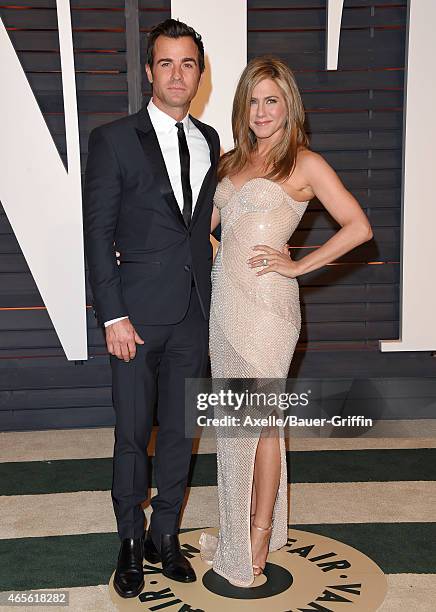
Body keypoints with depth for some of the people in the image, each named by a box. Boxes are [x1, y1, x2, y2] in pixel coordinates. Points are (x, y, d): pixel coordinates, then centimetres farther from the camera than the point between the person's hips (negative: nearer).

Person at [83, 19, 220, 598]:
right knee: (133, 434, 6)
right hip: (137, 314, -4)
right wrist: (113, 316, -12)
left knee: (180, 432, 12)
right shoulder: (113, 139, -4)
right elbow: (97, 233, -6)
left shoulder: (209, 140, 11)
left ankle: (165, 535, 31)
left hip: (194, 315, 4)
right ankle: (131, 541, 28)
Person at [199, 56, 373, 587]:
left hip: (266, 301, -6)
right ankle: (241, 527, 30)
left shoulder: (305, 163, -3)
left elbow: (358, 227, -8)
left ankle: (254, 544, 18)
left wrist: (297, 265, -10)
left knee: (259, 420, 3)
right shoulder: (233, 160, 15)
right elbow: (206, 222, 20)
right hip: (225, 298, 6)